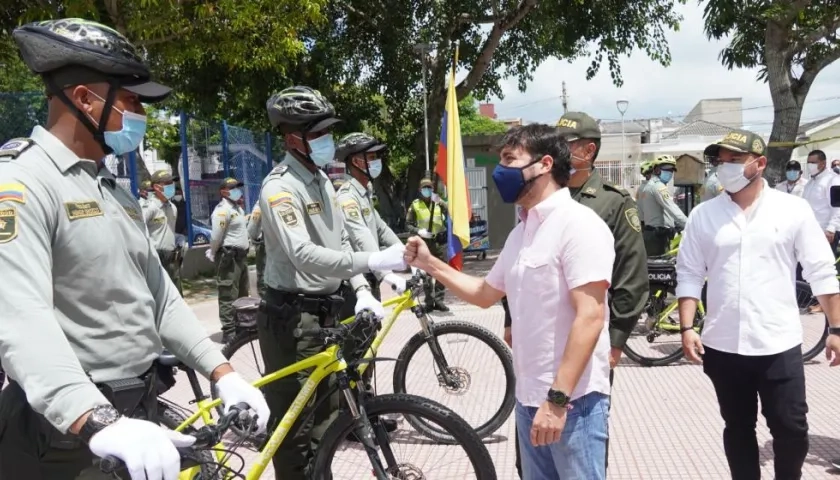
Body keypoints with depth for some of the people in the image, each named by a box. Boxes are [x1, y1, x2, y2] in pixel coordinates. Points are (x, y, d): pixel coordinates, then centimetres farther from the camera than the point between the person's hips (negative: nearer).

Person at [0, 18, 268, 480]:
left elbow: (158, 294, 10)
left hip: (137, 410, 8)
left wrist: (222, 371, 0)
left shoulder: (116, 192, 13)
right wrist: (101, 422, -42)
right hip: (63, 429, -8)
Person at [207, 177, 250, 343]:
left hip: (241, 255, 10)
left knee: (242, 294, 17)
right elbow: (216, 237, -17)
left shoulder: (237, 207, 16)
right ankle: (229, 331, -4)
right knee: (229, 296, -7)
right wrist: (213, 254, -6)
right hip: (229, 257, -10)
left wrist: (245, 246, 13)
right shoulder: (222, 210, -15)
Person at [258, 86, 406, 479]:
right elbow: (304, 255, -30)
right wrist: (374, 261, -34)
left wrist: (361, 290, 2)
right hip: (292, 316, -9)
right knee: (294, 422, 1)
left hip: (327, 311, 9)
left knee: (326, 411, 21)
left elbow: (340, 241, 15)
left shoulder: (321, 180, 12)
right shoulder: (279, 187, -17)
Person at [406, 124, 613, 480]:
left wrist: (559, 399, -25)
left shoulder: (578, 224, -15)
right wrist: (430, 264, 13)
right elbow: (486, 294, 22)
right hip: (529, 397, 8)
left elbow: (590, 317, -22)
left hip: (572, 400, -8)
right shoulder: (521, 232, 12)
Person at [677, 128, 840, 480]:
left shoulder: (793, 210, -2)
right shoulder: (703, 215, 1)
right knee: (738, 429, 15)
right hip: (722, 346, 2)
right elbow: (689, 276, 2)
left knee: (791, 429, 6)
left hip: (779, 345, -1)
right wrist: (687, 328, -6)